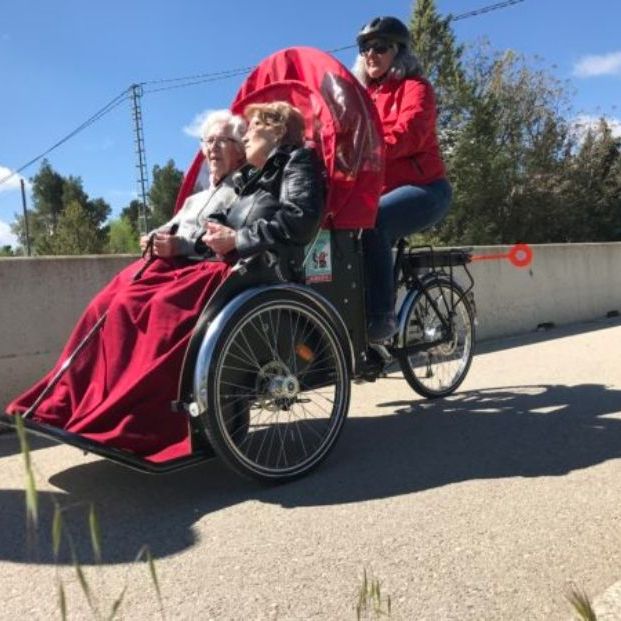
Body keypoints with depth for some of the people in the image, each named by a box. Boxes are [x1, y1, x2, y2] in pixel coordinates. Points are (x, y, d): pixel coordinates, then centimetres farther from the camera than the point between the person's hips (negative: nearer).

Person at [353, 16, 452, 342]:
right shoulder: (361, 94, 19)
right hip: (378, 191, 6)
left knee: (372, 221, -34)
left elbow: (409, 132, -20)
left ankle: (382, 315, -28)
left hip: (423, 189, -6)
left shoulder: (414, 87, 0)